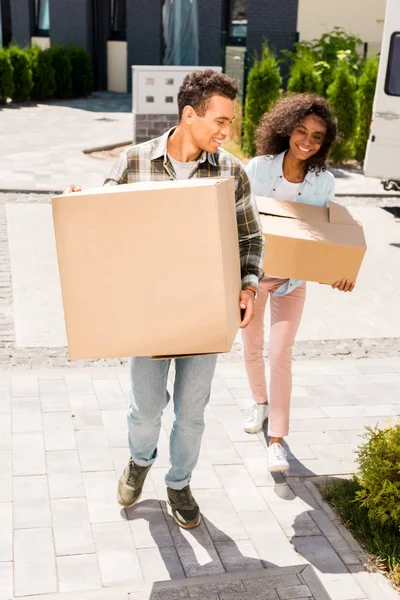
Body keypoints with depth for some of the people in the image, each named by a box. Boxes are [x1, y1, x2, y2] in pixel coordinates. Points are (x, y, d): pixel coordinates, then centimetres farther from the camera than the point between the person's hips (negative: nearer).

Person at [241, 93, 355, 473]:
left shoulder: (324, 182, -10)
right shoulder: (260, 167, -13)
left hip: (292, 278, -1)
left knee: (280, 353, -7)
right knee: (252, 346, 16)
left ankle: (277, 439, 2)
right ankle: (260, 402, 44)